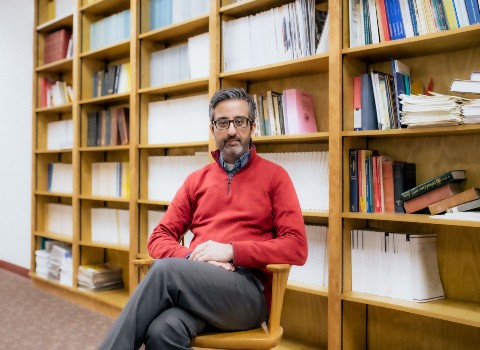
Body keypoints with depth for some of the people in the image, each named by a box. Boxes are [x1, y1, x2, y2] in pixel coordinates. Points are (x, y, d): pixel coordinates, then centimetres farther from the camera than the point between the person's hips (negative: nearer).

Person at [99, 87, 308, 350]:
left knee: (166, 269, -30)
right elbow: (159, 238, 14)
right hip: (194, 282, 3)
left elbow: (296, 247, -2)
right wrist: (193, 258, -8)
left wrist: (231, 251, -12)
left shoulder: (274, 176, 7)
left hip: (249, 289, -2)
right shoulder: (196, 180, 18)